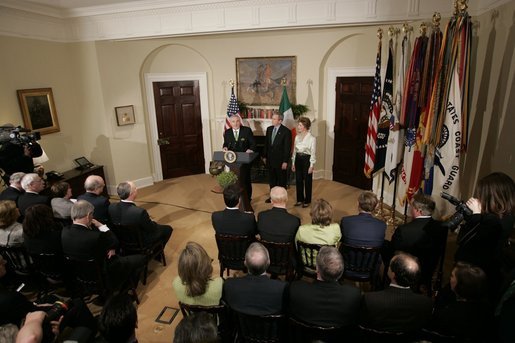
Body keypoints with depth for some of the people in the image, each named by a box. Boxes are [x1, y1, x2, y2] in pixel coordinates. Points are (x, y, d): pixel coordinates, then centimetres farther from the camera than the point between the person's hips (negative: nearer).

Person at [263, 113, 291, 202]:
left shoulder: (286, 131, -13)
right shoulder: (269, 129, 5)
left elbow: (287, 147, -13)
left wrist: (285, 161, -15)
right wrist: (265, 156, 11)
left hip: (280, 160, -6)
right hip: (270, 159, 6)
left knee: (281, 181, 8)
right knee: (271, 180, 15)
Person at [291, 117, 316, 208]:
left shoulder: (312, 138, -12)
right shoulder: (297, 137, 6)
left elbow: (313, 153, -10)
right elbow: (294, 150, 11)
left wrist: (311, 166, -13)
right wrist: (293, 163, 10)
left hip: (306, 160, -6)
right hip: (298, 159, 6)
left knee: (307, 181, 6)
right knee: (298, 180, 11)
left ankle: (307, 201, 20)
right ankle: (299, 199, 26)